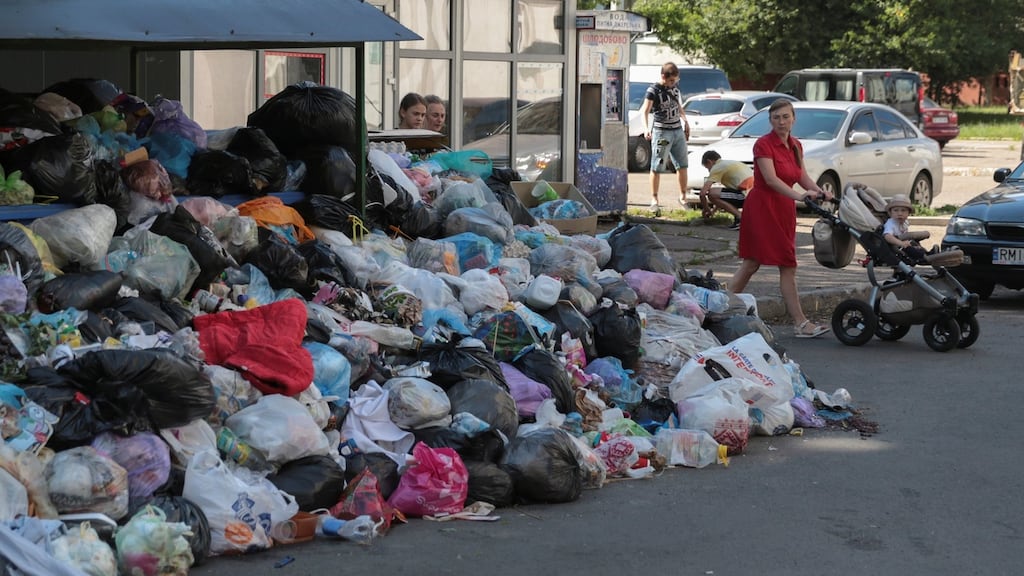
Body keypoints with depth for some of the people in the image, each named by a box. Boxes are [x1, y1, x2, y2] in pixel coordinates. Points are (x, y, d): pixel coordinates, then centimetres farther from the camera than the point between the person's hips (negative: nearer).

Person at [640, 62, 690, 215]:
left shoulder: (675, 86, 6)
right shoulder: (653, 90, -14)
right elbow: (645, 110, -24)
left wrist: (685, 121, 25)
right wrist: (646, 128, -40)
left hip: (678, 130, 7)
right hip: (661, 132, -7)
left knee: (682, 165, 10)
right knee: (657, 167, -4)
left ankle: (683, 196, 23)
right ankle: (654, 199, 2)